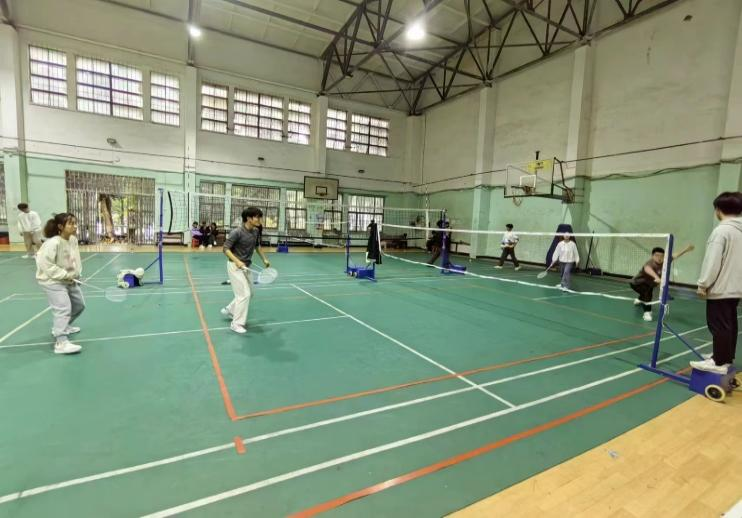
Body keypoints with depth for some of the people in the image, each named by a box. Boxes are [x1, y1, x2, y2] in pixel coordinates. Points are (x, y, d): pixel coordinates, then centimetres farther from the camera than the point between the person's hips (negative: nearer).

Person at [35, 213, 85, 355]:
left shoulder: (73, 239, -1)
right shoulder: (53, 243, -25)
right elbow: (46, 264, -26)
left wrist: (75, 274, -1)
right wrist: (65, 275, -24)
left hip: (69, 280, 9)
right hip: (53, 281, -9)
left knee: (79, 305, 19)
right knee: (64, 309, -17)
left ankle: (62, 327, 42)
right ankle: (61, 343, -15)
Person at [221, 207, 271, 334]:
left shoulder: (256, 231, 1)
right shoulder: (237, 232, -21)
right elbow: (226, 249, -19)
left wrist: (264, 259, 15)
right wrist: (237, 261, -32)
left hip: (246, 266, 8)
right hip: (235, 266, -8)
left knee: (249, 293, 16)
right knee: (244, 294, -12)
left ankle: (228, 310, 36)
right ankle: (237, 323, 1)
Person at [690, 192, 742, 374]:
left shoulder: (722, 230, -16)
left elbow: (712, 262, -19)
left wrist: (703, 284, -12)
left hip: (720, 289, -9)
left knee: (719, 326, -3)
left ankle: (720, 363, 3)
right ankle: (727, 357, 27)